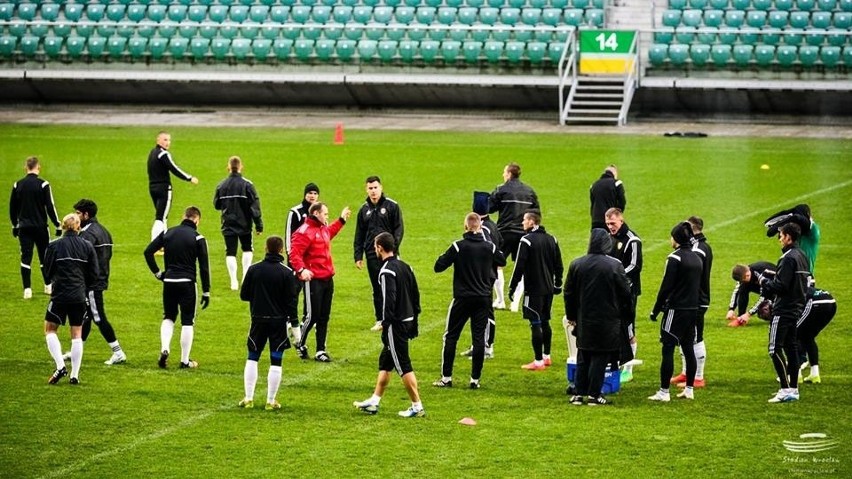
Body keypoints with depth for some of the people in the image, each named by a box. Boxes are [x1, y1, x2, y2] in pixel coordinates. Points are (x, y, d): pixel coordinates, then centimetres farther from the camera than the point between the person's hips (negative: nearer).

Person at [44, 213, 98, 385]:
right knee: (77, 334, 10)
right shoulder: (88, 246, 2)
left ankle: (60, 366, -7)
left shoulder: (54, 246, -6)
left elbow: (47, 273, 1)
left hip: (60, 295, -3)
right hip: (79, 297, 3)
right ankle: (75, 375, 7)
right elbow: (94, 274, 4)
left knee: (50, 330, 10)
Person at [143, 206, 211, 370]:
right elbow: (204, 267, -6)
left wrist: (157, 273, 8)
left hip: (169, 282, 3)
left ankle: (164, 349, -2)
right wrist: (206, 292, -2)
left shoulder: (168, 233, 5)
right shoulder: (198, 238, -5)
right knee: (187, 322, 6)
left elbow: (148, 252, 1)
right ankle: (185, 361, 8)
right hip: (187, 283, -3)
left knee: (168, 317, 19)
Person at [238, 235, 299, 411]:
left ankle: (248, 398, 9)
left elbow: (244, 295, 2)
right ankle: (271, 401, 5)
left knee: (252, 358, 13)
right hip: (279, 321, -2)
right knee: (276, 361, 4)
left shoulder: (253, 269, -3)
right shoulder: (287, 273, -9)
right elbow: (291, 301, -8)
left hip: (258, 320, 2)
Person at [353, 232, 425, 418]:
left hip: (396, 324, -9)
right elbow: (415, 294, 15)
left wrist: (386, 325, -19)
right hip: (408, 321, 9)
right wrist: (414, 321, 21)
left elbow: (389, 300, -22)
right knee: (385, 362, 17)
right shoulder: (404, 266, 11)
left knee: (403, 366, -3)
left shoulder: (387, 271, -16)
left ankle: (417, 406, 0)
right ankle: (374, 402, 23)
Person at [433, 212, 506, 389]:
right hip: (483, 299, 3)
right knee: (479, 338, 6)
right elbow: (502, 261, 19)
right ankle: (475, 379, 5)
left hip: (462, 298, -3)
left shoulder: (458, 247, -11)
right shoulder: (489, 247, 0)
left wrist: (443, 257, 10)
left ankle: (446, 378, 5)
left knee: (451, 336, 7)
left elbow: (438, 267, -9)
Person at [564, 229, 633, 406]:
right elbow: (626, 294, -7)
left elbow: (569, 293, 8)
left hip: (584, 320, 3)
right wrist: (627, 316, 8)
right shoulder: (615, 266, -12)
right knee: (600, 358, 2)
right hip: (607, 322, -3)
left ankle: (579, 393, 11)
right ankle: (594, 394, 1)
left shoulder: (576, 265, 0)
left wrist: (571, 316, 20)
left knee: (583, 358, 13)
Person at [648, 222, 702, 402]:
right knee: (688, 348, 13)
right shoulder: (696, 258, 12)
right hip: (693, 309, 8)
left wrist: (656, 310, -9)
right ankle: (689, 389, 17)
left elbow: (666, 286, -15)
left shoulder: (675, 258, -12)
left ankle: (664, 392, -7)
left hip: (676, 309, -8)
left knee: (668, 349, -5)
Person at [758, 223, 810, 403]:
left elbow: (780, 286, -22)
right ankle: (793, 389, 14)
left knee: (775, 349, -9)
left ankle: (786, 390, -14)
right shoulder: (802, 257, 13)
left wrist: (764, 281, -4)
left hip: (783, 310, -10)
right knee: (790, 348, 13)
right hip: (796, 309, 10)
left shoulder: (788, 258, -17)